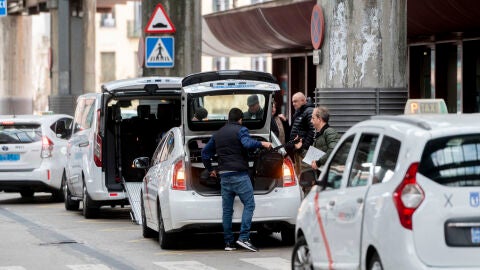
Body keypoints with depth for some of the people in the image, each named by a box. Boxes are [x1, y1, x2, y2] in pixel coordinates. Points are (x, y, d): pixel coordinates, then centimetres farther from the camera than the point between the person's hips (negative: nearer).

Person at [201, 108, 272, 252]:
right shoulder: (241, 130, -1)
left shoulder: (218, 133, 19)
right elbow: (247, 143, -22)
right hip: (239, 175, -7)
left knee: (227, 209, 8)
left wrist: (210, 169, 32)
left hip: (224, 175, 7)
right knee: (249, 204, -5)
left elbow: (205, 152, 23)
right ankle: (243, 237, -17)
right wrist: (262, 144, -9)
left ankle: (228, 242, 7)